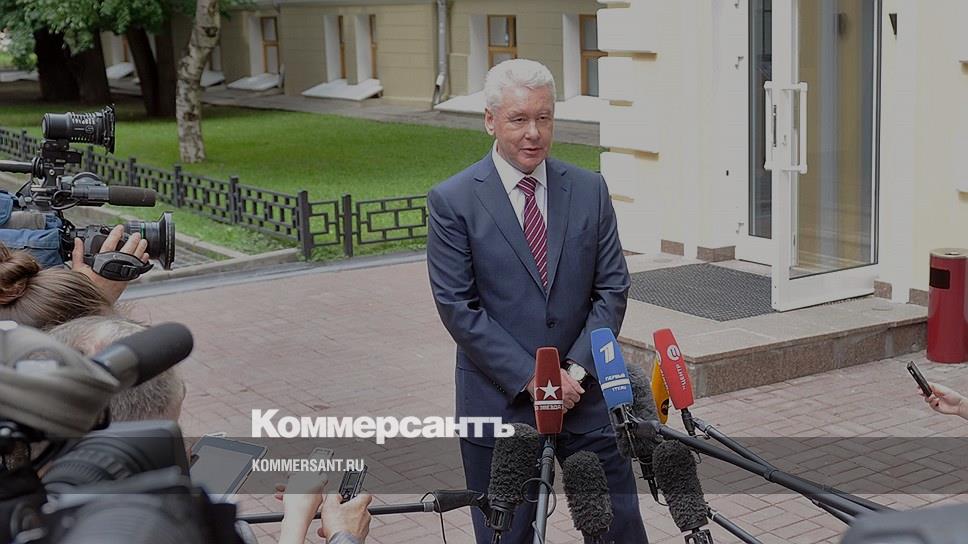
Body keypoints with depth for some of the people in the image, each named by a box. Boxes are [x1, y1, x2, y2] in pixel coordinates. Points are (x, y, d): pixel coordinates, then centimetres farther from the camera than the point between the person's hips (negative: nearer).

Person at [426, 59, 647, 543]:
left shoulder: (589, 190, 4)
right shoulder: (452, 201, -7)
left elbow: (612, 288, 3)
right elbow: (458, 307, -10)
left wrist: (577, 369, -9)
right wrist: (530, 378, -14)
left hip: (583, 390, 3)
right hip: (500, 401, -2)